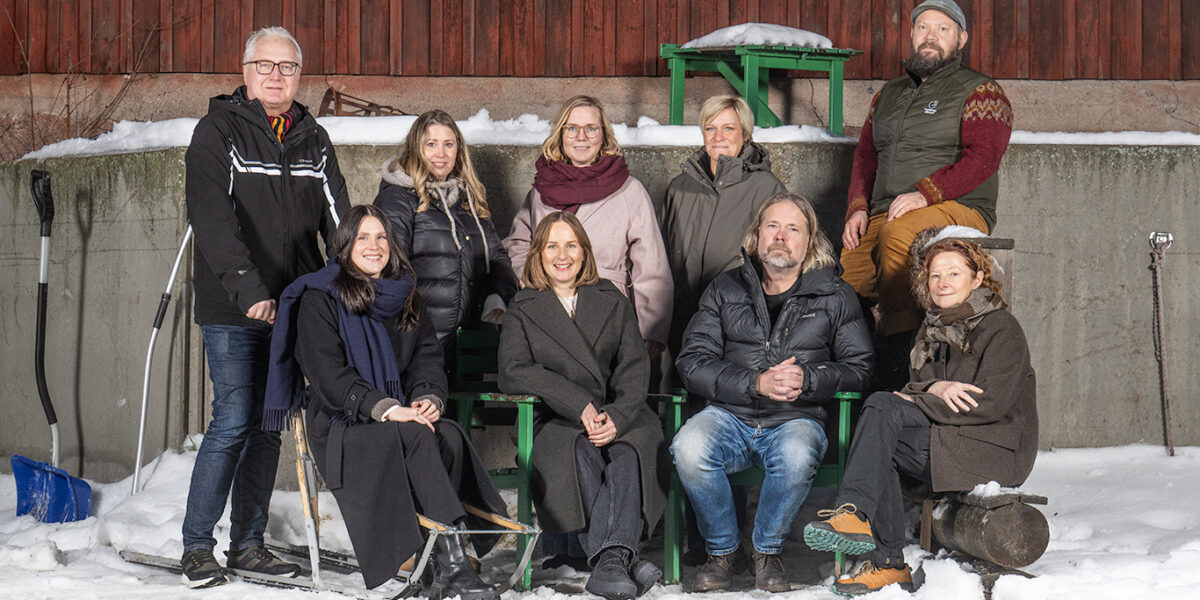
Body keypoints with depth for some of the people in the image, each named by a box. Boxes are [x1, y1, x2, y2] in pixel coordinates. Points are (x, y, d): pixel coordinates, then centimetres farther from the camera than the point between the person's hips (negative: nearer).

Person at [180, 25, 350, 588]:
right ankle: (197, 546, 0)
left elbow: (338, 221, 10)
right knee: (233, 423, -10)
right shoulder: (218, 131, -4)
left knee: (269, 427, 9)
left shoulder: (314, 140, 13)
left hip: (293, 309, 5)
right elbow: (212, 218, -16)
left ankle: (248, 544, 17)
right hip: (232, 310, -5)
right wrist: (247, 289, -28)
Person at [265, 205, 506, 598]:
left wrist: (429, 397, -11)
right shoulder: (318, 300, 1)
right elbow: (329, 376, -10)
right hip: (340, 429, -4)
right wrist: (387, 409, -22)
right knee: (416, 436, -34)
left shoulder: (404, 298, 18)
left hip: (402, 418, 5)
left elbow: (428, 357, 13)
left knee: (450, 436, -29)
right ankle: (453, 560, -38)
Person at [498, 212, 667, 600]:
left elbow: (635, 367, 8)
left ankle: (609, 558, -47)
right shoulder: (522, 310, 14)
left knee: (630, 450, -33)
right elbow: (513, 373, -3)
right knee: (580, 452, -35)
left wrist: (617, 417, -14)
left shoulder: (612, 301, 20)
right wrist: (580, 405, -16)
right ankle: (624, 559, -44)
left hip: (619, 417, 1)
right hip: (555, 421, -1)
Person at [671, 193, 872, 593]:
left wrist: (807, 379, -12)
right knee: (688, 448, -32)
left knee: (796, 455, -37)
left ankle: (767, 552, -9)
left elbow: (859, 369, 8)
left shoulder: (835, 297, 12)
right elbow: (692, 363, 3)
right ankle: (723, 551, -7)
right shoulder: (725, 290, 12)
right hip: (729, 415, 1)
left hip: (797, 418, -1)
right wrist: (756, 384, -12)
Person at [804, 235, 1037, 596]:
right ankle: (887, 564, -26)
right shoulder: (932, 331, 19)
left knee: (881, 408, -22)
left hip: (996, 451, -7)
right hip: (943, 445, 7)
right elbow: (913, 390, 9)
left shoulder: (1001, 328, -4)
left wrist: (917, 402, -11)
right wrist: (935, 390, -15)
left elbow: (989, 404, -15)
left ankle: (855, 510, -33)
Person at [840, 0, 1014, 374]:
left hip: (957, 208, -5)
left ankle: (900, 348, -36)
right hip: (884, 215, 5)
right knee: (843, 275, -23)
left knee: (899, 234, -38)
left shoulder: (979, 92, 5)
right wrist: (858, 207, 4)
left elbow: (982, 157, -9)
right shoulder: (890, 94, 24)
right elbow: (865, 156, 23)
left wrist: (925, 193, -22)